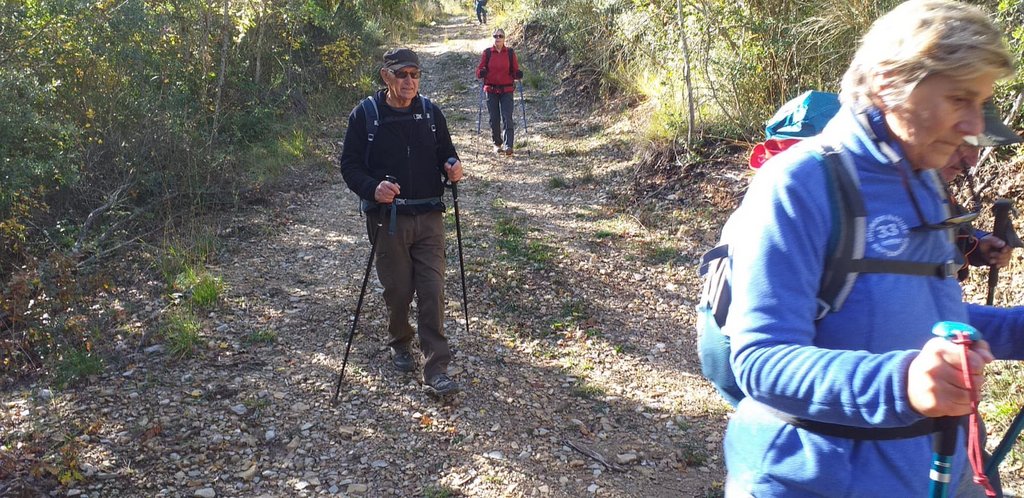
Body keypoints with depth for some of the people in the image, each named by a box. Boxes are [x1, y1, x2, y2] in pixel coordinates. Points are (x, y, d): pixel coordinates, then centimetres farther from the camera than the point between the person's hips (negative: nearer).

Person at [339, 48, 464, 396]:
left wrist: (452, 167, -9)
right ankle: (400, 345, 36)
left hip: (429, 217, 2)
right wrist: (372, 188, -23)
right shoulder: (365, 115, -3)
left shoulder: (430, 112, 6)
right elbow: (350, 164, -3)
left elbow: (446, 153, 15)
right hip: (388, 218, -2)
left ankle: (436, 368, 2)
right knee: (398, 290, 8)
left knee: (433, 290, -4)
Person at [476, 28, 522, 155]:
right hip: (491, 90, 1)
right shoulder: (487, 52, 2)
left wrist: (518, 74, -16)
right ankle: (497, 144, 22)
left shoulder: (510, 52, 2)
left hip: (507, 90, -1)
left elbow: (515, 70, 6)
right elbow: (479, 69, 4)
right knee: (494, 119, 5)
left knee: (507, 119, -11)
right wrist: (481, 73, -18)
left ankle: (508, 146, -13)